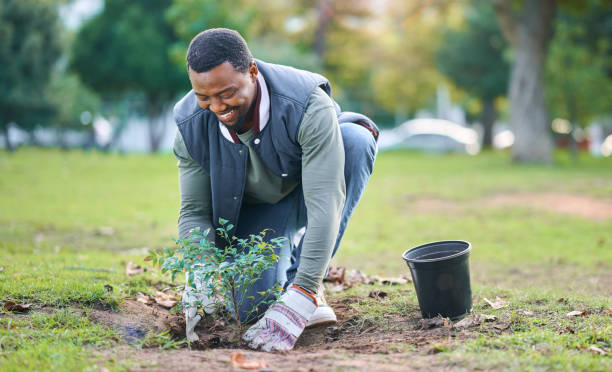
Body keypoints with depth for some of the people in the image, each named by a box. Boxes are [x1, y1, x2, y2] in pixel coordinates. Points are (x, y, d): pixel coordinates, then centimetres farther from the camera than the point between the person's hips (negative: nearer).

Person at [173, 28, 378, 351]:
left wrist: (300, 299, -48)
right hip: (254, 209, 1)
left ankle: (303, 283, -25)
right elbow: (193, 212, -14)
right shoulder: (192, 127, -22)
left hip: (308, 193, -1)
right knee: (252, 306, -24)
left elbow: (325, 205, -41)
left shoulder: (308, 106, -36)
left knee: (355, 140, -35)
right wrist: (201, 282, -33)